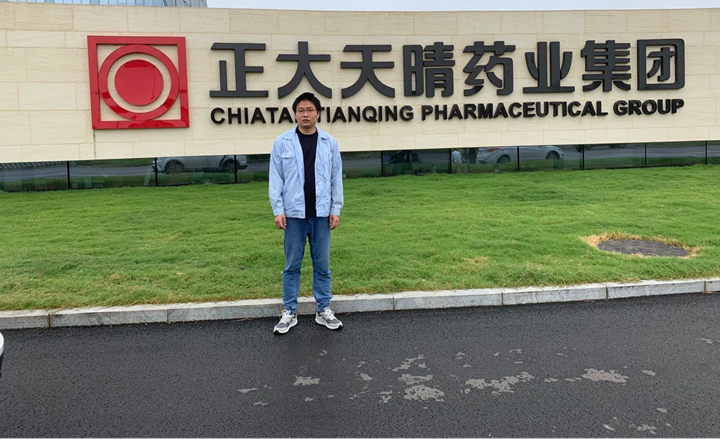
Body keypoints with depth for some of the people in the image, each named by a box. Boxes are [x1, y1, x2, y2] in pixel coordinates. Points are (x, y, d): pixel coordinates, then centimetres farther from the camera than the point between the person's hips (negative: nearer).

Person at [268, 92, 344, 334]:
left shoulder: (329, 142, 4)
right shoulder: (283, 142, 0)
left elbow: (336, 177, 6)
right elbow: (276, 178, 0)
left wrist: (335, 209, 1)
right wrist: (278, 210, -6)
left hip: (321, 214, 1)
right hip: (294, 213, -1)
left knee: (322, 264, 8)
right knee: (292, 264, 7)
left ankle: (324, 310, 20)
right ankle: (289, 312, 17)